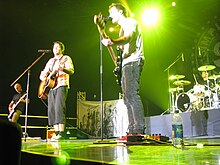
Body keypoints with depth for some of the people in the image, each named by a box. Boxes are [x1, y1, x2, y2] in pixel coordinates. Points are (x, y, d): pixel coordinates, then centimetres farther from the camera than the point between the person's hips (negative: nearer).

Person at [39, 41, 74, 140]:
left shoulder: (66, 58, 5)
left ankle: (61, 133, -19)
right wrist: (44, 78, 0)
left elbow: (71, 71, -11)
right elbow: (43, 74, 23)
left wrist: (62, 68, -30)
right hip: (51, 87, 7)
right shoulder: (51, 61, 23)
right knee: (51, 110, 0)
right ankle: (56, 132, 3)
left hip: (61, 85, -6)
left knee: (59, 108, -19)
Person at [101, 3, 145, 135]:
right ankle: (132, 130, 8)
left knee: (131, 94, -21)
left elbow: (128, 37, -23)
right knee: (127, 97, 5)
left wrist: (112, 42, -39)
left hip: (133, 61, -10)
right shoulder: (123, 28, 29)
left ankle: (139, 129, -22)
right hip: (126, 64, 10)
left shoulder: (130, 22, 0)